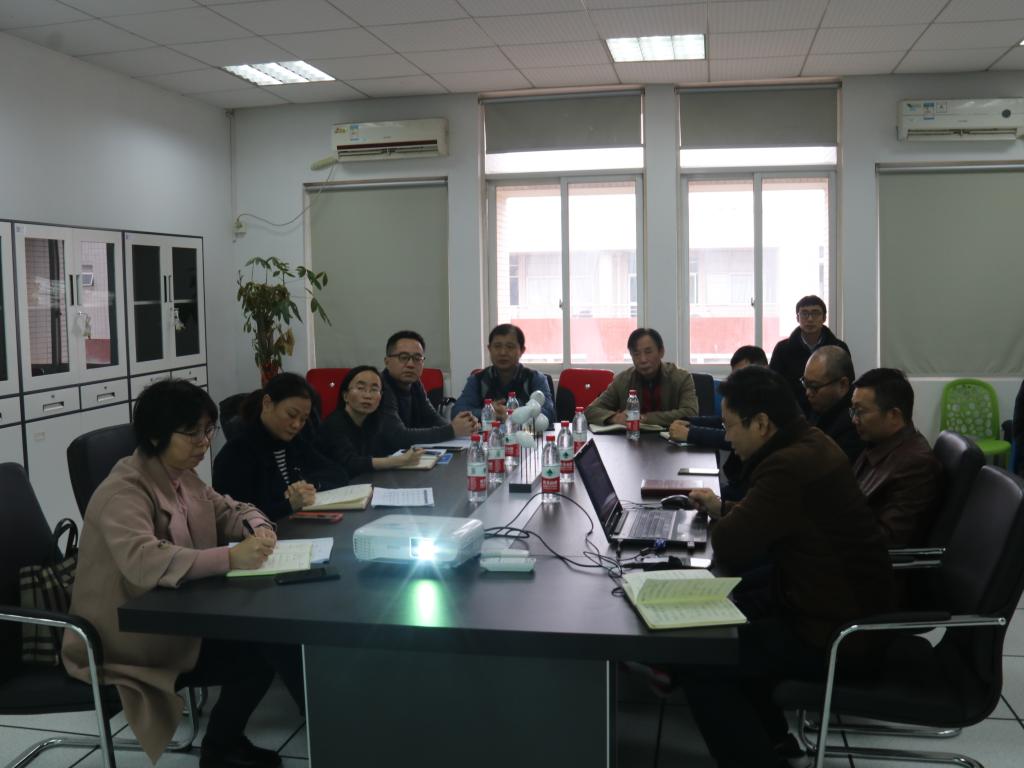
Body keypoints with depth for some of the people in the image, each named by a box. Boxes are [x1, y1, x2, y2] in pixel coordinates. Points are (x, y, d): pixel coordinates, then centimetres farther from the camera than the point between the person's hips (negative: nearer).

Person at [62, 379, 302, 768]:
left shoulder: (183, 477, 5)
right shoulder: (123, 492, -23)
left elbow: (230, 511, 16)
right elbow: (143, 561, -39)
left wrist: (259, 528, -9)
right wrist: (230, 558, -47)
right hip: (130, 642, -9)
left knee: (267, 635, -9)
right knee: (262, 651, -18)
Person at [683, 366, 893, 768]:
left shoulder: (791, 466, -28)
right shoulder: (808, 443, 5)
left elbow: (730, 552, -23)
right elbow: (762, 519, 21)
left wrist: (719, 521, -3)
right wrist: (723, 507, 8)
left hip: (833, 632, -10)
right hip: (844, 606, 10)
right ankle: (771, 736, 32)